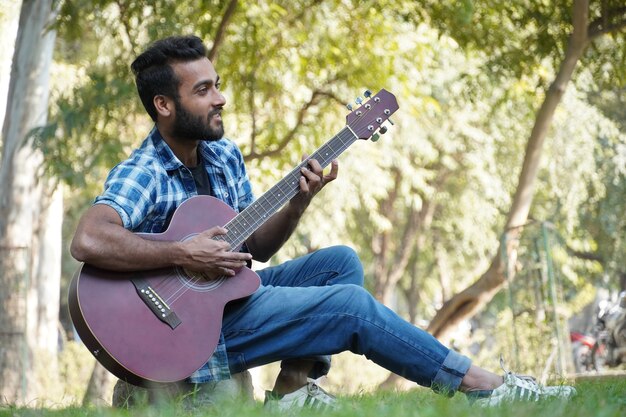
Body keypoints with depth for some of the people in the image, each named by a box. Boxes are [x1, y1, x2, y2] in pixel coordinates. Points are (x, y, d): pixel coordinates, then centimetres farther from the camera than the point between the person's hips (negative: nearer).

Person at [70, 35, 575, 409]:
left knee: (341, 262, 3)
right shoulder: (142, 176, -19)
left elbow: (251, 247, 11)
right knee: (351, 305, -12)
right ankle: (488, 388, -5)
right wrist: (184, 253, -33)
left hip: (228, 292, 9)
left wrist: (298, 202, -7)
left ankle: (294, 384, -7)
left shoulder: (225, 156, 6)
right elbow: (87, 241, -37)